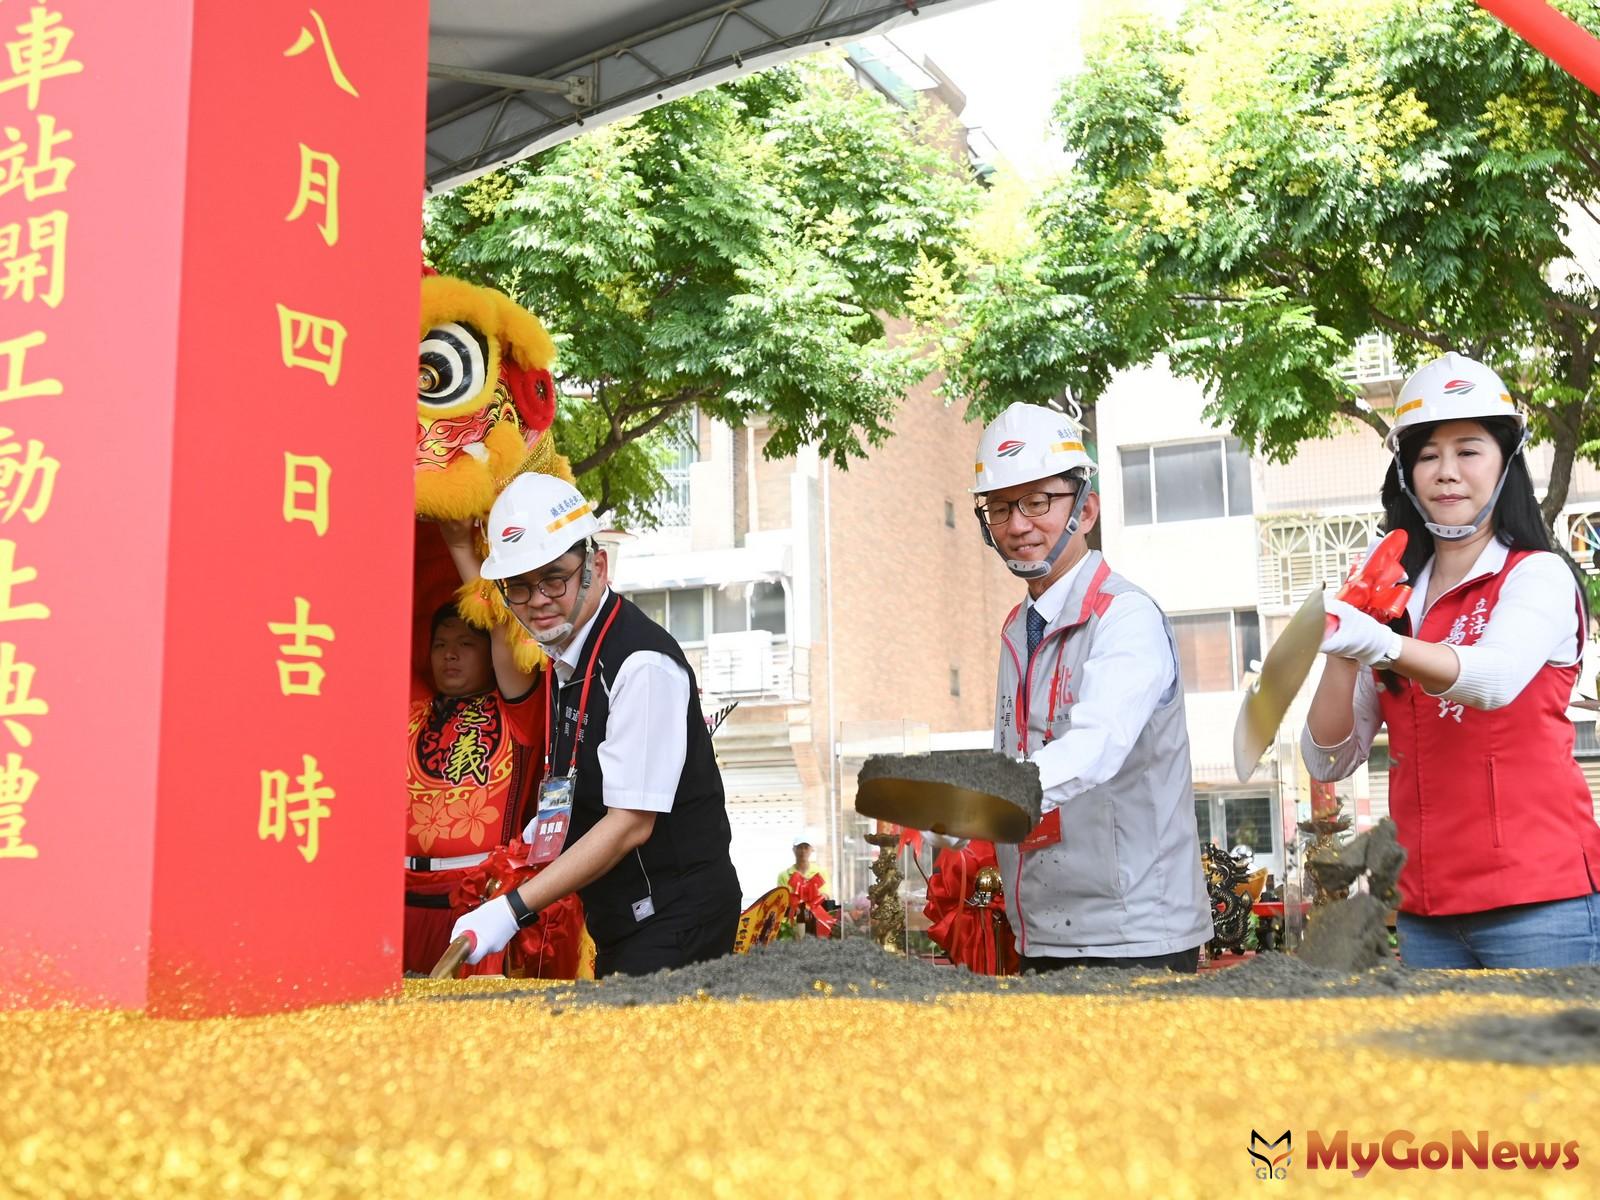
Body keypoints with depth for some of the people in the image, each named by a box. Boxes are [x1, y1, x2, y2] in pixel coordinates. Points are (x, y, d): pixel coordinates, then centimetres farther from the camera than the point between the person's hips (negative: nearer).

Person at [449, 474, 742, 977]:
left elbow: (631, 823, -22)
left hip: (675, 919, -9)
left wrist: (514, 908, -23)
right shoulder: (563, 657, 8)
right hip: (619, 918, 9)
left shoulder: (644, 665, -20)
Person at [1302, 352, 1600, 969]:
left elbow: (1496, 678, -26)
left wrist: (1381, 645, -42)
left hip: (1537, 899, -5)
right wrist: (1342, 655, -11)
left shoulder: (1538, 576, -3)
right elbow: (1329, 760, 5)